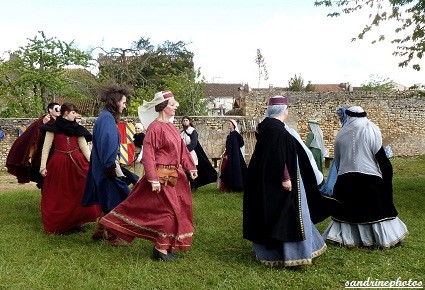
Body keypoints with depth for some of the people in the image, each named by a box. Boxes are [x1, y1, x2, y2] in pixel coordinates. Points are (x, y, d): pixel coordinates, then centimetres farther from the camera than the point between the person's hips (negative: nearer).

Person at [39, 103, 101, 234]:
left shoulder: (77, 128, 8)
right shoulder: (53, 128, -1)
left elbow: (84, 147, 5)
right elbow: (46, 148, -1)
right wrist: (43, 166, -7)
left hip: (77, 163, 3)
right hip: (59, 164, -3)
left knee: (78, 193, 1)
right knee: (59, 196, 6)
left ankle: (75, 222, 15)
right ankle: (56, 225, 20)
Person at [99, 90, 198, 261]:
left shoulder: (171, 126, 10)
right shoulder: (155, 127, -16)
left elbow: (181, 148, 16)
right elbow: (148, 154, -19)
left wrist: (190, 167, 13)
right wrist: (153, 179, -23)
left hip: (174, 175, 9)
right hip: (162, 177, -9)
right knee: (169, 210, -4)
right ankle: (161, 249, 12)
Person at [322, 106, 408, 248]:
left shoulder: (342, 134, 0)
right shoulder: (371, 132, -6)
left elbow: (337, 159, 9)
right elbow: (380, 156, -6)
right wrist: (387, 171, 6)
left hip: (346, 178, 2)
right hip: (369, 176, -1)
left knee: (348, 208, 11)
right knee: (376, 208, 8)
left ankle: (344, 236, 13)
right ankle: (384, 236, 16)